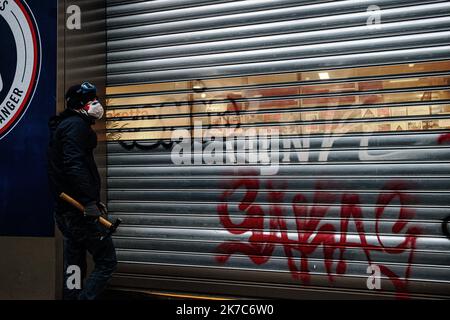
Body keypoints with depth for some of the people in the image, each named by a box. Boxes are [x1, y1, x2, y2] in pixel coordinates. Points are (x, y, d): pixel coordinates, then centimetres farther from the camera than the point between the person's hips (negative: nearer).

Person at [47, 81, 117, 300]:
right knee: (106, 261, -5)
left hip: (65, 211, 10)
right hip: (80, 210, -10)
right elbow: (74, 165, -24)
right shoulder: (76, 125, -11)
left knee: (74, 265, 14)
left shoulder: (63, 126, 21)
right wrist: (89, 201, -27)